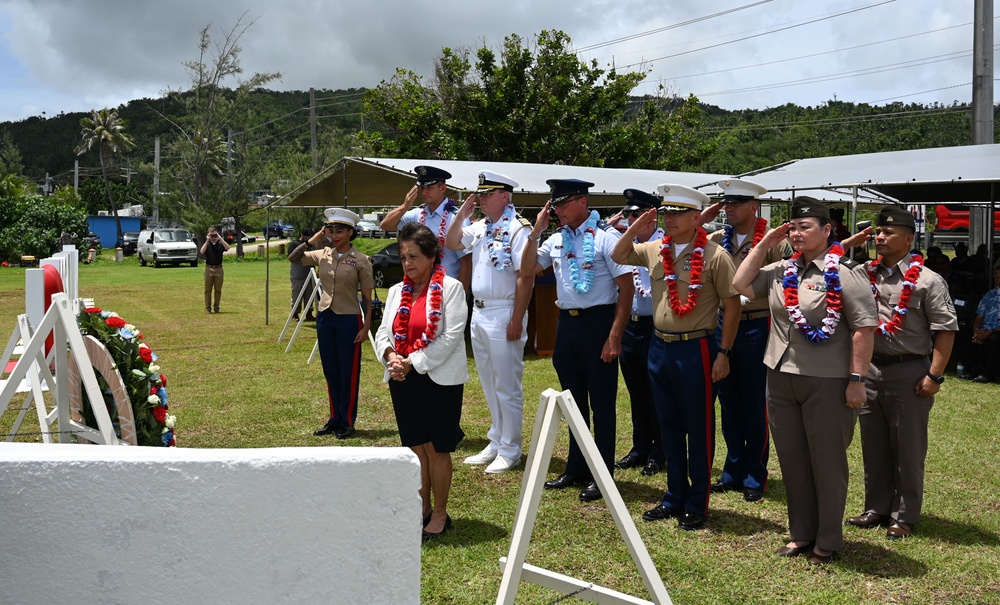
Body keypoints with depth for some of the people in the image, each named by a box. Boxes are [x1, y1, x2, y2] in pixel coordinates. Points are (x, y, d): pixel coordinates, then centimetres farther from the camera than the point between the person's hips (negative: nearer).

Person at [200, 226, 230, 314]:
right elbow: (202, 251, -14)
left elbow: (227, 248, -14)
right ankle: (208, 308, 5)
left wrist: (220, 239, -16)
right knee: (208, 290, 1)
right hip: (209, 269, -1)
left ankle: (216, 307, 12)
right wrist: (207, 240, -15)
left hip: (218, 269, 1)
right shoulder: (206, 244, 6)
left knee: (218, 290, 4)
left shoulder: (220, 244, 6)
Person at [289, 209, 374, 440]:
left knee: (348, 373, 2)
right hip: (325, 318, 5)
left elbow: (367, 297, -6)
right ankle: (335, 419, 22)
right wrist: (315, 238, 1)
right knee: (330, 372, 12)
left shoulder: (360, 260, -7)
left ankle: (347, 422, 12)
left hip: (349, 320, -5)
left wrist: (366, 327, -11)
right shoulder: (323, 255, 6)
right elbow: (294, 258, 9)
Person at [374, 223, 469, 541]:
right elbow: (383, 332, 10)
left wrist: (412, 363, -16)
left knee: (436, 448, 1)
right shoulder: (397, 291, 12)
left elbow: (451, 336, -14)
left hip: (439, 379, -6)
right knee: (415, 446, 12)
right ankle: (423, 509, 24)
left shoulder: (451, 287, -7)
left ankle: (439, 515, 13)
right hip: (402, 380, 6)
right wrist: (390, 355, -12)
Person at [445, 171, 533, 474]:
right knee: (489, 384, 16)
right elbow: (452, 243, 20)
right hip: (478, 312, 9)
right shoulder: (480, 227, 11)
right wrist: (462, 214, 5)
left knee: (507, 386, 0)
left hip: (503, 315, -9)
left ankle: (509, 451, 10)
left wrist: (517, 321, -21)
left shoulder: (518, 229, -14)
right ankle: (496, 443, 27)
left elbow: (526, 277, -18)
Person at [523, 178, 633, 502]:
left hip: (597, 321, -7)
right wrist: (536, 232, 1)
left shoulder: (605, 236, -11)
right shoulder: (557, 238, 8)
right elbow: (529, 269, 14)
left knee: (601, 402, 4)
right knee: (574, 399, 17)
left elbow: (626, 287, -13)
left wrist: (615, 336, -18)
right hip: (566, 322, 7)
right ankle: (576, 469, 30)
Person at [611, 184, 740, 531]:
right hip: (660, 347, 6)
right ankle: (674, 497, 28)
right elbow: (618, 256, 21)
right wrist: (635, 228, 2)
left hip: (696, 350, -6)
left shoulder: (714, 256, -10)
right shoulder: (655, 250, 6)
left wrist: (723, 353, -12)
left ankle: (697, 505, 15)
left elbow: (732, 305, -8)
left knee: (698, 428, 4)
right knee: (669, 425, 15)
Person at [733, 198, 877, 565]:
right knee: (792, 460, 15)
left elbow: (864, 329, -13)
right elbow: (742, 285, 12)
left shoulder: (844, 273, -10)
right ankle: (802, 533, 29)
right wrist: (764, 245, 7)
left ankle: (827, 541, 19)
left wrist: (856, 379, -16)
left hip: (827, 383, -6)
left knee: (827, 462, 6)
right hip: (781, 379, 7)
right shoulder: (781, 271, 10)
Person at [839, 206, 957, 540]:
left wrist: (934, 375, -15)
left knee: (907, 448, 4)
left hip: (909, 371, -6)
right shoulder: (865, 273, 7)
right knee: (873, 444, 14)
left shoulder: (927, 281, -9)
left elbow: (945, 329, -11)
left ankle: (904, 516, 17)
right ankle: (877, 508, 28)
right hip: (870, 368, 6)